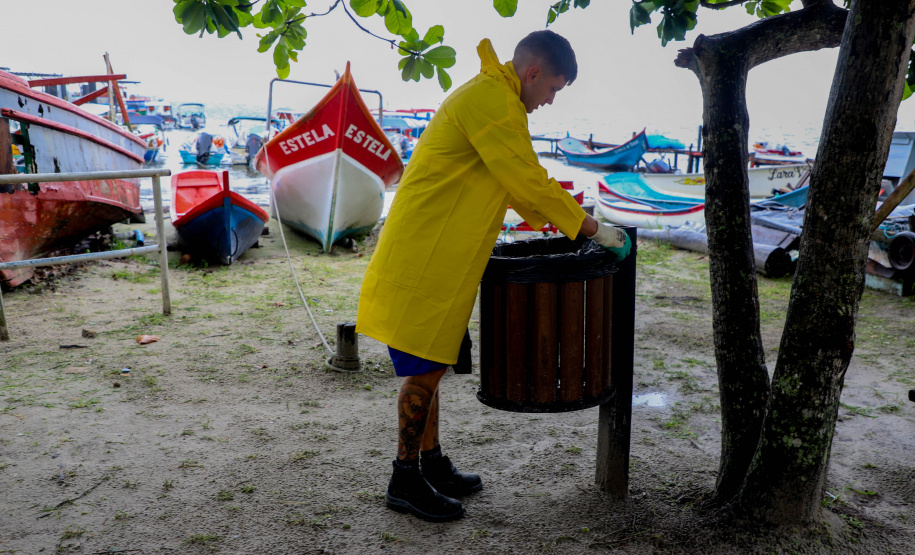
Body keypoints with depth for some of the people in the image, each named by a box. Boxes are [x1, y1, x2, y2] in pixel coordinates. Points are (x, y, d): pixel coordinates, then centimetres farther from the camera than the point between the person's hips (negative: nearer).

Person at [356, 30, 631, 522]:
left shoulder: (490, 97, 20)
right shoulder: (492, 99, -15)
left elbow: (520, 182, 27)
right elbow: (529, 182, -17)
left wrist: (559, 219, 24)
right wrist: (592, 229, -8)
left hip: (435, 258, 10)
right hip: (425, 260, -10)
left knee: (428, 364, 15)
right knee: (424, 367, -3)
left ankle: (432, 466, 27)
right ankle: (405, 482, 10)